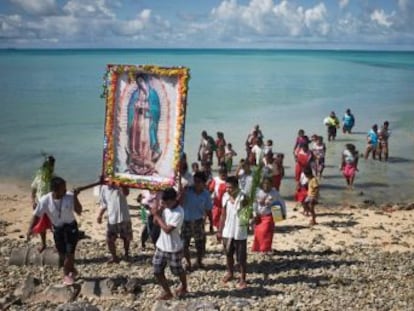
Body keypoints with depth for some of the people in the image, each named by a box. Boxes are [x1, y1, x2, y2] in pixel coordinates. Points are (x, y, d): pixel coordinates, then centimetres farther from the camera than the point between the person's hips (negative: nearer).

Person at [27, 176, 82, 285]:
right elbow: (36, 215, -11)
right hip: (57, 229, 2)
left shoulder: (70, 197, -21)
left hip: (71, 227, -1)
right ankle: (72, 270, 36)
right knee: (62, 254, 10)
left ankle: (67, 274, 22)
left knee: (70, 252, -2)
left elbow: (79, 211, -23)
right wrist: (30, 229, -23)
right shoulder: (45, 200, -19)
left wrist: (75, 197, -31)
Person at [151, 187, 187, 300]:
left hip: (174, 248, -6)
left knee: (178, 271, 16)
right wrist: (156, 213, -14)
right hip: (161, 246, 6)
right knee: (157, 271, 6)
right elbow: (156, 222, 6)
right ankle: (167, 292, 24)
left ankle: (184, 288, 43)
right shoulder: (165, 207, -2)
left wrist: (157, 216, -23)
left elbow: (167, 229, -29)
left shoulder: (178, 213, -26)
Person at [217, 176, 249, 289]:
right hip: (227, 232, 5)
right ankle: (230, 273, 41)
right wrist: (220, 230, 9)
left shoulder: (243, 198, -15)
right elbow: (223, 215, 7)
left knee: (241, 257, 4)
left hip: (240, 233, -5)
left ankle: (242, 279, 18)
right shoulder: (225, 197, -1)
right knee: (228, 254, 20)